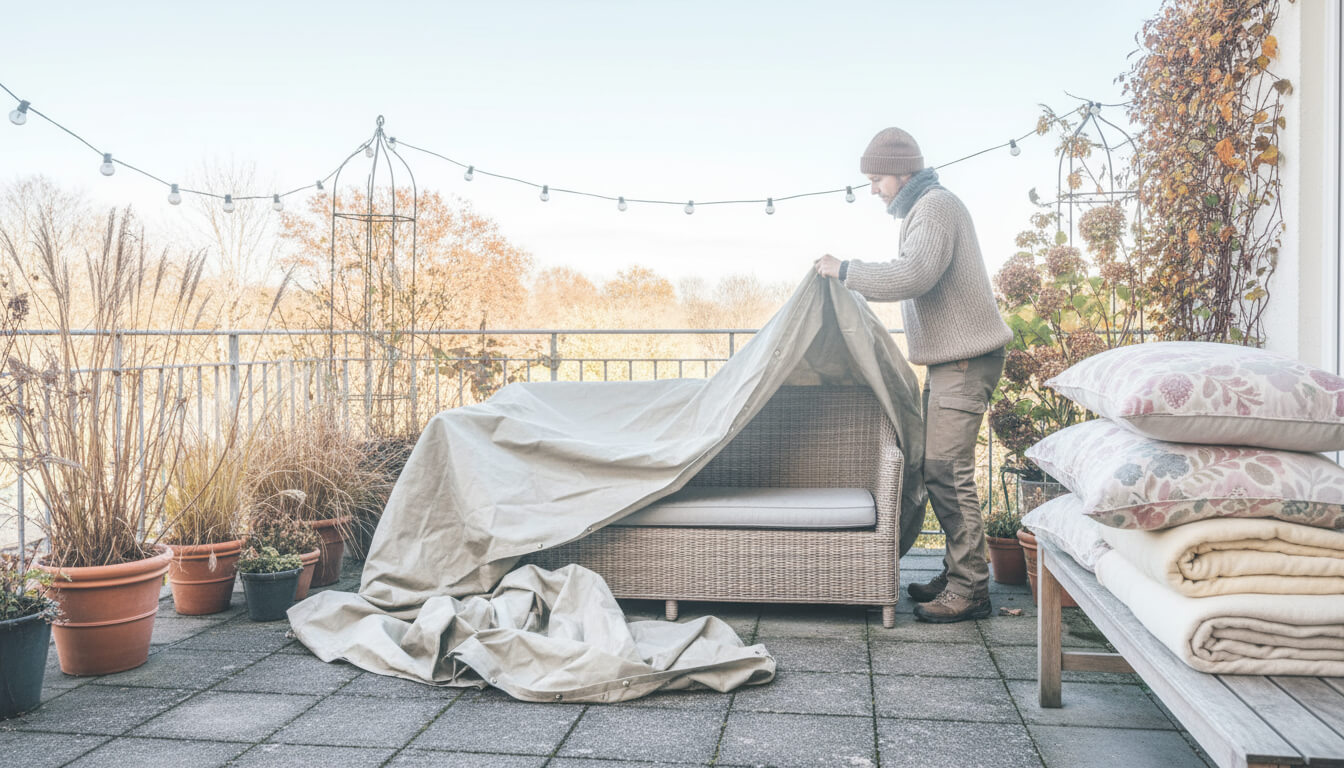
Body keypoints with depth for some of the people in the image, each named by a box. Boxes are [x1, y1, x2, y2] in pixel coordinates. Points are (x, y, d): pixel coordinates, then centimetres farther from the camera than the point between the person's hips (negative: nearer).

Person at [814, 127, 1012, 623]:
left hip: (964, 360, -11)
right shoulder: (921, 209, 21)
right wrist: (858, 283, 22)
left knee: (947, 471, -12)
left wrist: (846, 271, -19)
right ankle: (958, 575, 20)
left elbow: (915, 274, -26)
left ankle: (970, 591, -6)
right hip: (949, 359, 11)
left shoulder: (936, 205, -12)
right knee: (939, 469, 12)